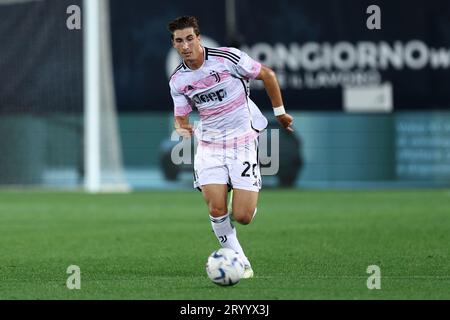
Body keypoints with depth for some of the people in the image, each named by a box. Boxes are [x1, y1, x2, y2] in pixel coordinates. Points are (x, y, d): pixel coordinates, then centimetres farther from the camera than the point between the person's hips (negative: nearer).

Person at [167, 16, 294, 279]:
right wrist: (182, 127, -15)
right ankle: (239, 262, 3)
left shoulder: (229, 58, -13)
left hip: (243, 141, -3)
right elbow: (180, 116, 10)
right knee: (216, 210, -17)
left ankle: (247, 201, 29)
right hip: (210, 146, 3)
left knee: (242, 217, -9)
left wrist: (280, 112, 7)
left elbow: (268, 75, 0)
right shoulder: (177, 81, -1)